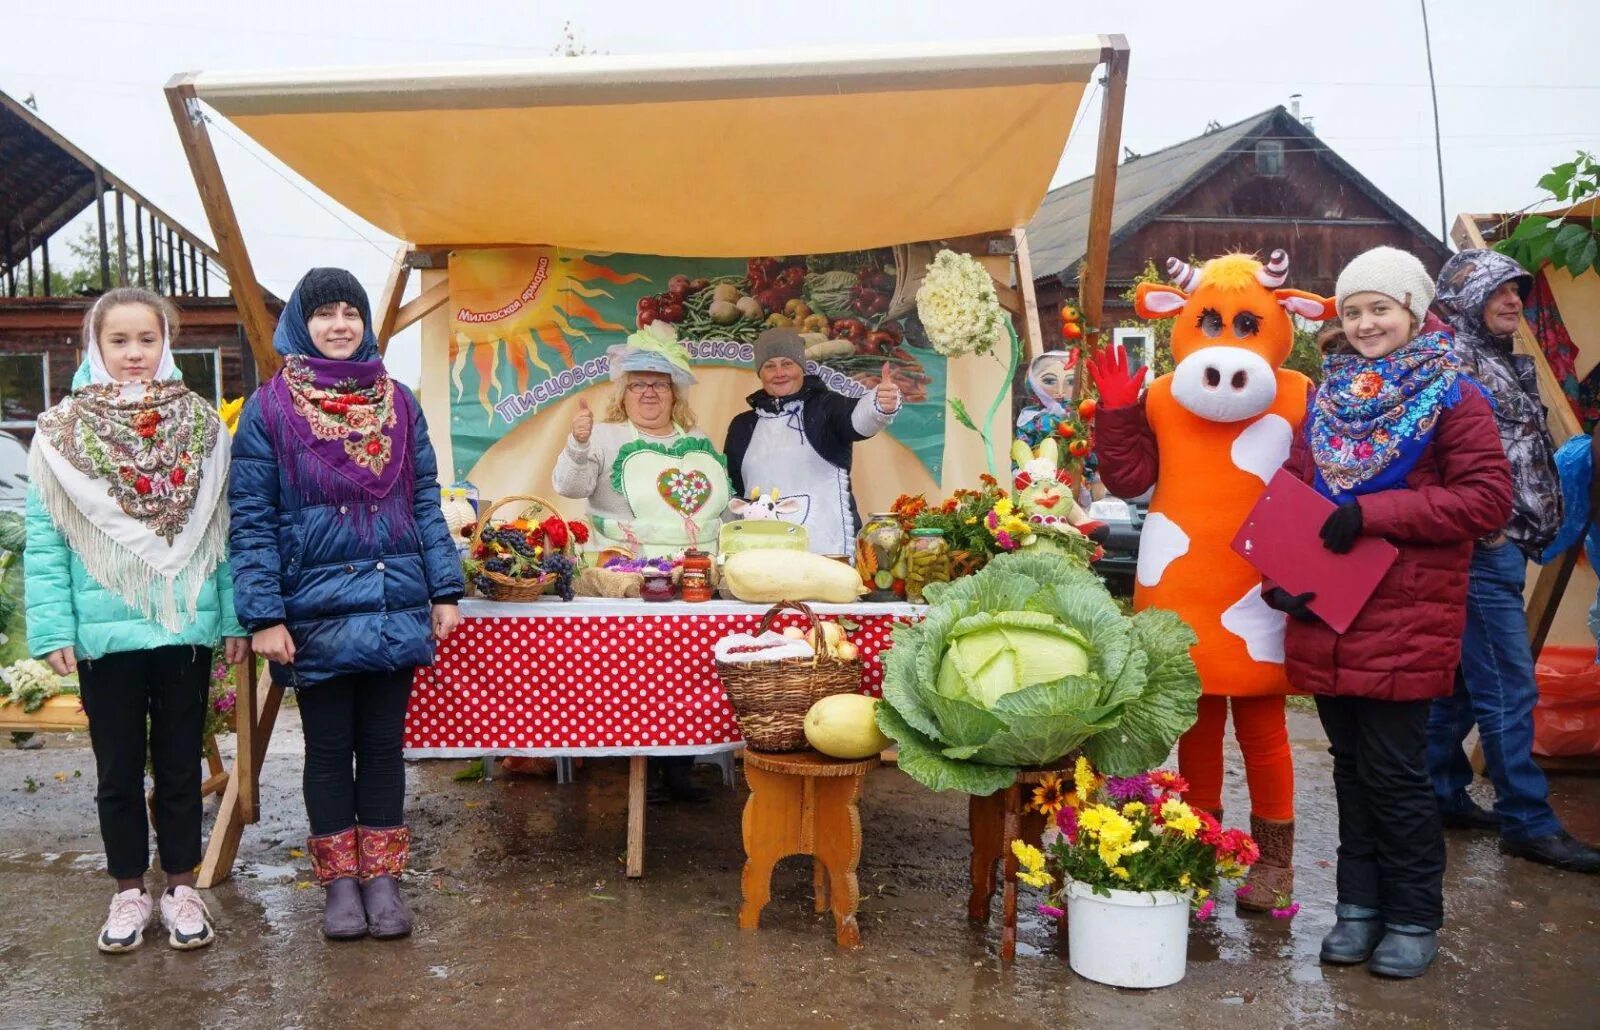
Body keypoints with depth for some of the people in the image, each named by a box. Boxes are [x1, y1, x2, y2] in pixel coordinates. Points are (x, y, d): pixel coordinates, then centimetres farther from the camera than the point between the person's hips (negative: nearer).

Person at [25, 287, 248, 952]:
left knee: (180, 766, 11)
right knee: (118, 771, 12)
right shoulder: (60, 433, 0)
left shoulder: (202, 426, 3)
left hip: (187, 628, 1)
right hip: (103, 633, 0)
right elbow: (44, 541, -2)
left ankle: (181, 888, 26)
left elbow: (224, 528, 2)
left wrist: (235, 617, -2)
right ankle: (129, 892, 27)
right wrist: (53, 629, -9)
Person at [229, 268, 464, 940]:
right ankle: (340, 882, 24)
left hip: (395, 609, 2)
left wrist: (445, 590, 2)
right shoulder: (268, 410, -2)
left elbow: (426, 503, 8)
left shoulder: (399, 404, 7)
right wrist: (263, 616, -11)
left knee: (383, 744, 11)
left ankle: (382, 877, 23)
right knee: (329, 748, 9)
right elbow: (250, 520, -4)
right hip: (315, 613, -2)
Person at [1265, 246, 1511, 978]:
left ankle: (1414, 919, 19)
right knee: (1352, 767, 13)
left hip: (1405, 619, -4)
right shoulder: (1325, 396, 11)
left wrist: (1373, 513, -17)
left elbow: (1488, 498, -12)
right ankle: (1359, 905, 26)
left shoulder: (1451, 396, -3)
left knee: (1394, 773, 2)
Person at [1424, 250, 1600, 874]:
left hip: (1501, 545, 10)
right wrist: (1487, 529, -19)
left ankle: (1443, 797, 21)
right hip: (1483, 547, -10)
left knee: (1461, 681, 13)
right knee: (1509, 689, -6)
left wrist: (1531, 530, 20)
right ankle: (1528, 822, 1)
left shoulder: (1502, 363, 19)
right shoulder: (1456, 364, -11)